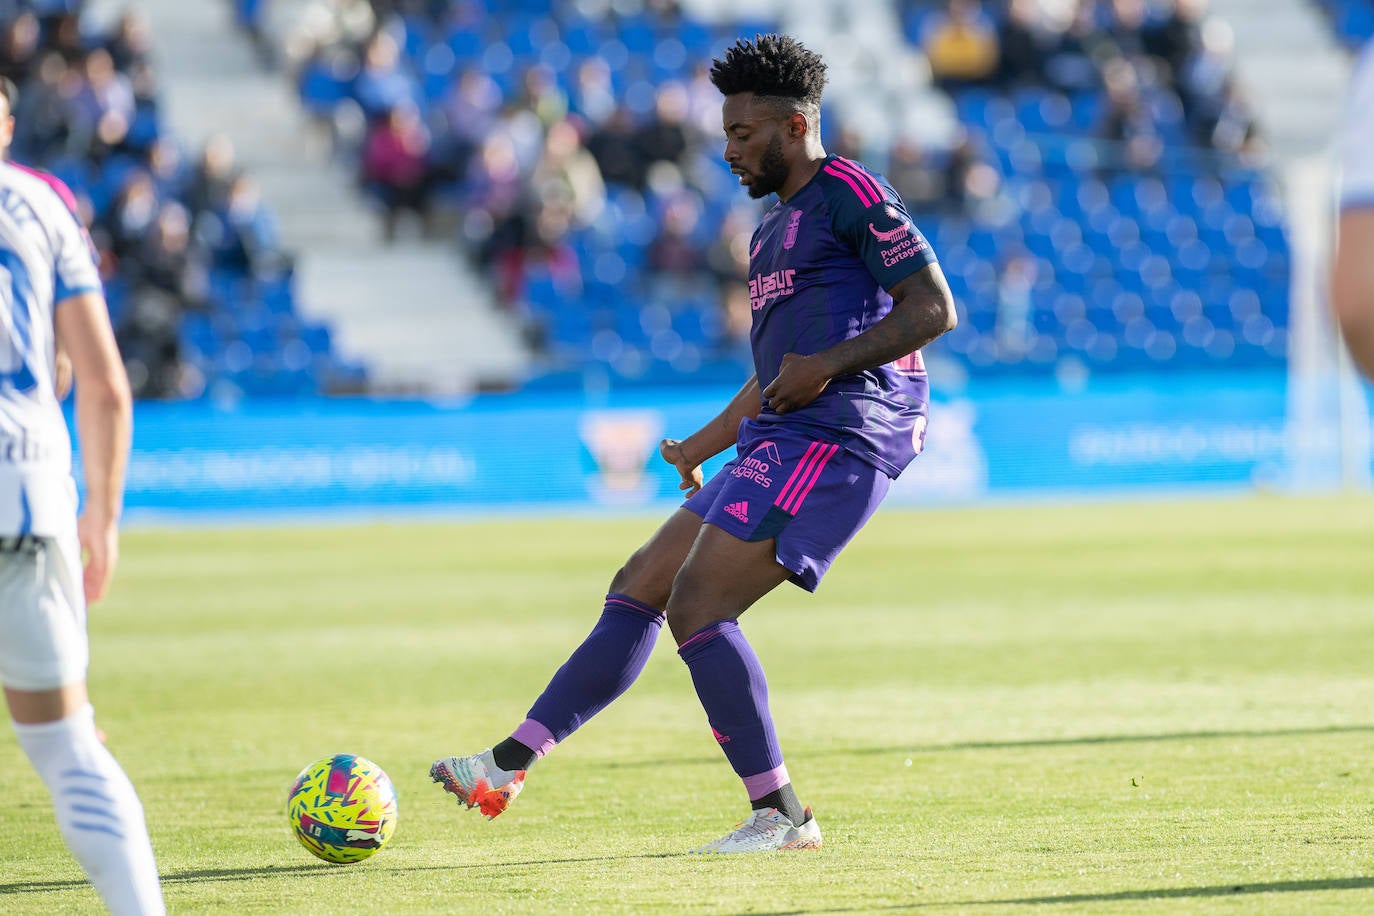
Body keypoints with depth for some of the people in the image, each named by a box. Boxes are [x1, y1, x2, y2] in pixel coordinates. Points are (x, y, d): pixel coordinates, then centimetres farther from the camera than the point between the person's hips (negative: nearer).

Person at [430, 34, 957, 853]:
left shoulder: (850, 194, -4)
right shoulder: (775, 228, 25)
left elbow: (934, 309, -12)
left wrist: (830, 364, -18)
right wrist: (705, 444, 26)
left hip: (832, 441, -10)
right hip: (777, 445, 10)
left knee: (697, 605, -17)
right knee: (638, 591, 7)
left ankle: (781, 815, -13)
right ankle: (507, 768, 8)